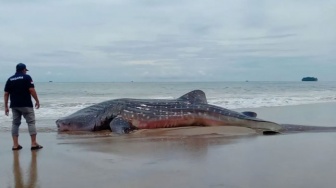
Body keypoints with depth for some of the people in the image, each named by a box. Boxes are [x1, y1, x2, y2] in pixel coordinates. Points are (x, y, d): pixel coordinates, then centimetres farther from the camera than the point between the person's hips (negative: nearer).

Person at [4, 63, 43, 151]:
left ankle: (15, 145, 8)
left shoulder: (10, 79, 10)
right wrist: (37, 101, -3)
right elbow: (32, 90, -12)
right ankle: (34, 144, -5)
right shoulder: (27, 77, -3)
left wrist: (6, 106, 10)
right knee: (31, 122, 0)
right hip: (26, 105, -4)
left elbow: (6, 94, 6)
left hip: (14, 105, 5)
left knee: (15, 123, 10)